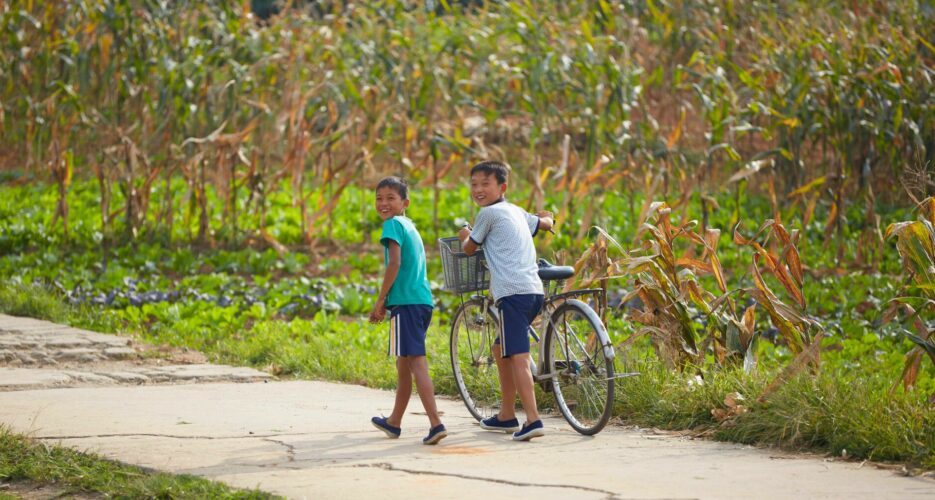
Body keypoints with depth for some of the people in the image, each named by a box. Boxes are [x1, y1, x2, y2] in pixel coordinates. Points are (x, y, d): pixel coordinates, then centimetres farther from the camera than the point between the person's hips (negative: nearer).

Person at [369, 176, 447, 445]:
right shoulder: (410, 226, 21)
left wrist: (380, 301, -11)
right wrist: (387, 301, 22)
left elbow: (395, 263, -16)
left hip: (406, 303, -9)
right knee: (403, 364, 19)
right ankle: (394, 422, 32)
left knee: (416, 362, -13)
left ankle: (436, 423, -22)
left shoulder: (393, 224, -6)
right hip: (423, 300, 9)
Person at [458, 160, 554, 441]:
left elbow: (469, 249, 9)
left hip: (512, 292, -9)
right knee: (501, 350, 22)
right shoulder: (517, 212, 20)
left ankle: (533, 420, -25)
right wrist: (544, 217, 62)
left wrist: (464, 237, 31)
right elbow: (546, 223, 39)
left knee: (518, 357, -15)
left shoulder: (489, 213, -3)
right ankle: (506, 416, 27)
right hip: (534, 290, 9)